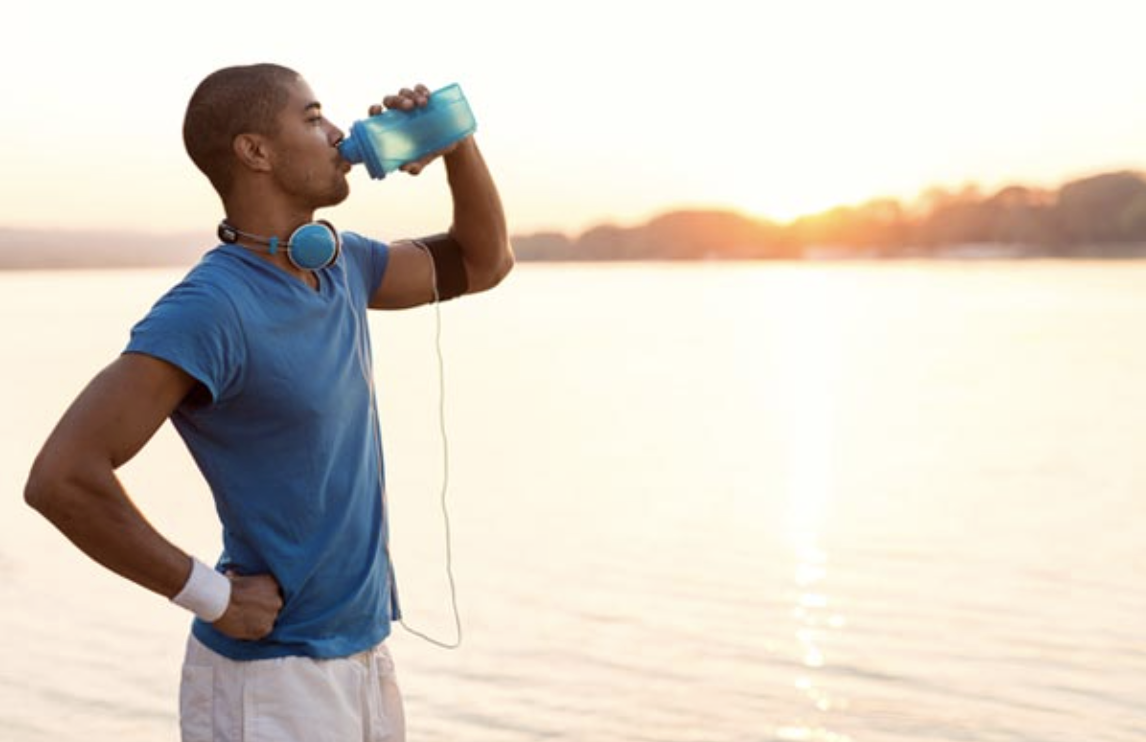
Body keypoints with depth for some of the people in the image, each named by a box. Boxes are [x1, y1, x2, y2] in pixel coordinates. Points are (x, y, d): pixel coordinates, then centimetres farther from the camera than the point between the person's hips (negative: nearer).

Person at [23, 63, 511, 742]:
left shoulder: (339, 262, 4)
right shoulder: (210, 307, -21)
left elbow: (481, 263, 19)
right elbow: (62, 478, -27)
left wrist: (456, 142, 2)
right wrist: (214, 596, -19)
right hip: (269, 681, -8)